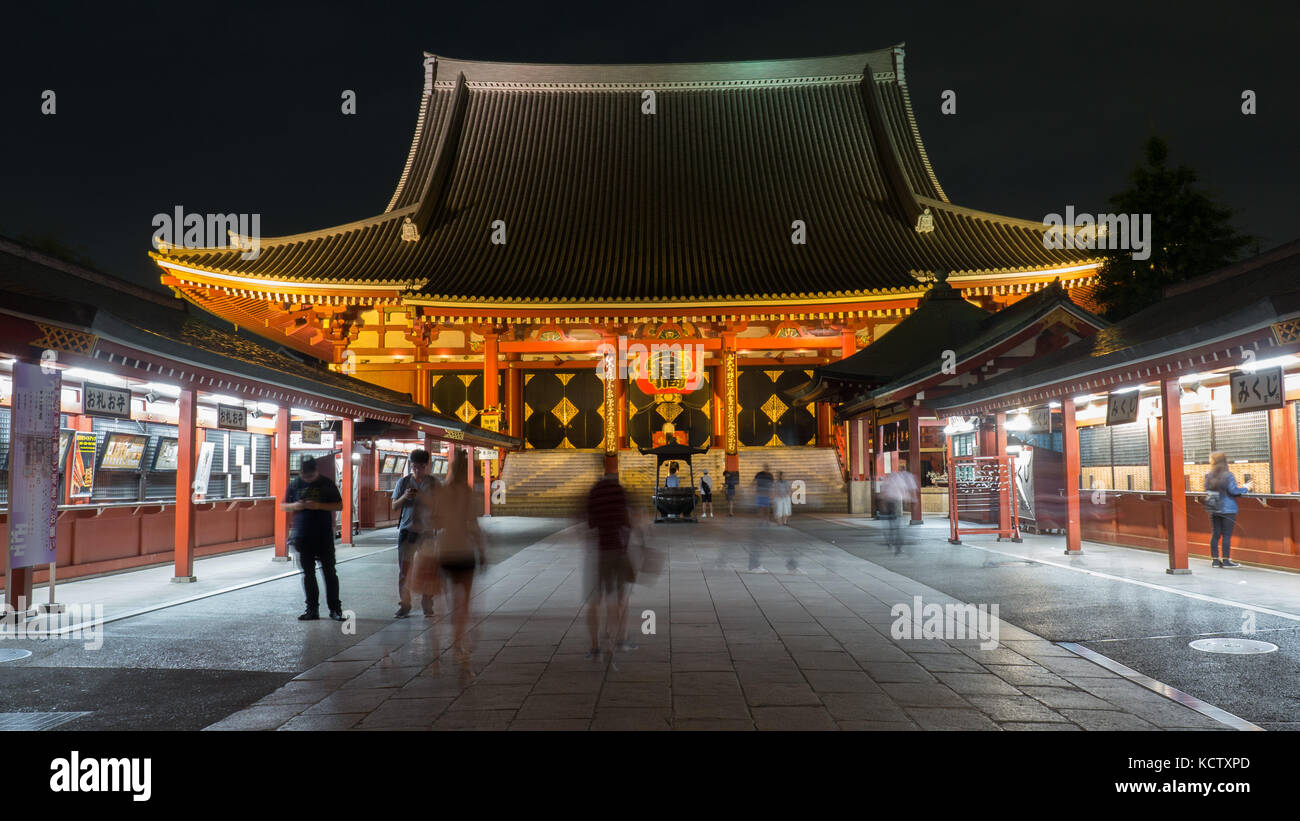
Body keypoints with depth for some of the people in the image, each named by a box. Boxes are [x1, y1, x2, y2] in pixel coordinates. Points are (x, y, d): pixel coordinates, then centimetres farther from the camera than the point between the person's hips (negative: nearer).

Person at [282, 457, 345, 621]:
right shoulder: (295, 484, 8)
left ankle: (335, 608, 4)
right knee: (308, 573, 7)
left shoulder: (327, 484, 0)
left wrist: (318, 505, -16)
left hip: (324, 536, -3)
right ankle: (312, 609, 15)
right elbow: (284, 506, 13)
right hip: (303, 537, 3)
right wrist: (296, 506, -10)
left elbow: (339, 506, -1)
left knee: (329, 571, -2)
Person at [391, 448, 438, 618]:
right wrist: (404, 497, -14)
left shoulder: (433, 483, 3)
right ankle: (404, 606, 10)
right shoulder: (403, 481, 5)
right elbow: (394, 505, 7)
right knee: (404, 569, 1)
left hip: (427, 531, 0)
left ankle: (427, 606, 13)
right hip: (406, 530, 0)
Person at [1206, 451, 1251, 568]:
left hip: (1213, 509, 4)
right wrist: (1245, 488, 3)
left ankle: (1215, 560, 10)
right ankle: (1226, 560, 0)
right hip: (1228, 509, -4)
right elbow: (1233, 490, -15)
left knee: (1215, 534, 8)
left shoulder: (1208, 477, 1)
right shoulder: (1228, 475, -11)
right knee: (1227, 535, 0)